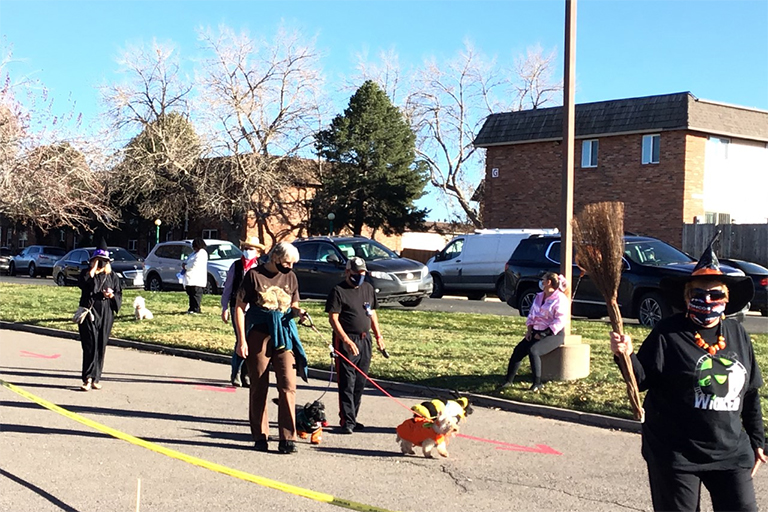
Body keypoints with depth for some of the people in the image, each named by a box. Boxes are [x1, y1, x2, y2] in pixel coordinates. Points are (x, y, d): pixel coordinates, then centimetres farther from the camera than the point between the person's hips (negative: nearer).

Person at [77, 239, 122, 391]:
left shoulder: (112, 276, 11)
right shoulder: (86, 274, 3)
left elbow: (119, 295, 11)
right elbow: (88, 287, -17)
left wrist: (112, 295, -10)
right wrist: (93, 270, -13)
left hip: (106, 314, 3)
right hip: (89, 312, -3)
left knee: (101, 346, 4)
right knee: (90, 345, -10)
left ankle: (95, 378, 11)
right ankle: (88, 378, -12)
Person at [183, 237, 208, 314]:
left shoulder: (202, 253, -9)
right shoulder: (194, 253, 22)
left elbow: (195, 265, -19)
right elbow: (188, 261, 29)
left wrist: (186, 266, -6)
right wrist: (184, 264, 5)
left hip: (197, 280, -10)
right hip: (190, 279, 10)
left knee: (196, 295, -10)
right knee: (191, 295, 12)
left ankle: (196, 309, -11)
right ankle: (191, 309, 17)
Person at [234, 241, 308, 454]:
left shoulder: (290, 277, 11)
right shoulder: (254, 275, -2)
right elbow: (240, 308, -2)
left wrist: (298, 312, -5)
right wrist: (242, 340, -8)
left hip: (284, 336, 3)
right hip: (258, 335, -3)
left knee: (288, 387, -7)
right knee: (259, 388, 5)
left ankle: (287, 438, -3)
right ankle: (260, 437, 16)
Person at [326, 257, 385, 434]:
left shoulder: (368, 288, 14)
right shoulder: (338, 291, -7)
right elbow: (333, 319, -13)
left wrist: (378, 335, 15)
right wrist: (347, 341, -20)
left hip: (365, 339, 7)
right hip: (345, 340, -7)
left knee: (360, 383, 9)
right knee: (347, 383, -6)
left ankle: (352, 419, 18)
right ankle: (347, 421, -2)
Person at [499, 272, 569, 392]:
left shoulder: (560, 299, -10)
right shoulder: (539, 296, 17)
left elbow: (559, 321, -17)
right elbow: (532, 314, 18)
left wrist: (543, 334, -19)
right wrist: (529, 330, 2)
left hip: (554, 335, -8)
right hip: (537, 332, 8)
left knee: (533, 350, -31)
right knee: (518, 350, -12)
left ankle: (537, 383, -23)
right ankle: (509, 380, -12)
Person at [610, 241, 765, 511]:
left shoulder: (737, 334, 6)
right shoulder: (668, 334, -9)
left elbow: (750, 393, 14)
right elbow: (642, 380, -10)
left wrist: (757, 441, 17)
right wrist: (626, 356, -29)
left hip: (730, 453, 4)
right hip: (676, 455, -4)